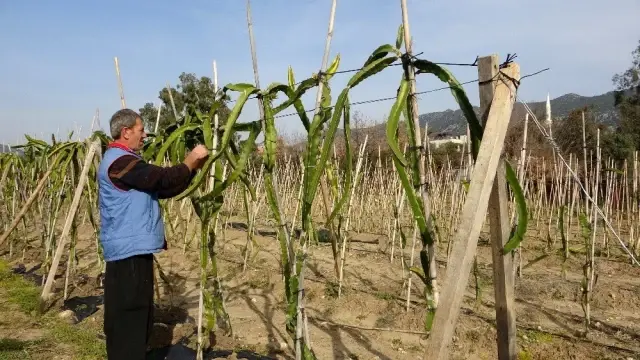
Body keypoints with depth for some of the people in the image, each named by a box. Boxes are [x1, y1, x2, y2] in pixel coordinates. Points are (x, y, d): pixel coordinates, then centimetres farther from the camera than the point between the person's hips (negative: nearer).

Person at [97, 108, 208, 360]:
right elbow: (162, 179, -23)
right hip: (128, 250, -11)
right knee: (128, 317, -3)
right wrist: (190, 162, -10)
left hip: (134, 249, 11)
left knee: (138, 315, 20)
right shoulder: (118, 161, -16)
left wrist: (192, 169, 6)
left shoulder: (124, 161, 19)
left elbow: (161, 188, 15)